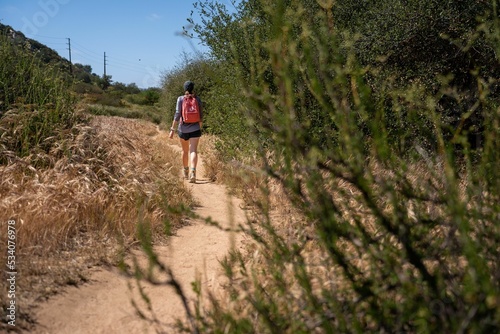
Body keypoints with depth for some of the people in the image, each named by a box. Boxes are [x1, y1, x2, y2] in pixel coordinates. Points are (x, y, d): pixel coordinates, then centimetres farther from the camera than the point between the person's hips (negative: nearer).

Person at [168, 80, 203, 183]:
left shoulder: (180, 99, -3)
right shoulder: (197, 99, 2)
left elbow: (177, 114, -10)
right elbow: (201, 114, 8)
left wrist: (172, 129, -8)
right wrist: (200, 125, 26)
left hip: (183, 129, 0)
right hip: (195, 128, 0)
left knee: (185, 151, 17)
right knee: (193, 151, -9)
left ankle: (186, 173, 31)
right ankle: (193, 172, -31)